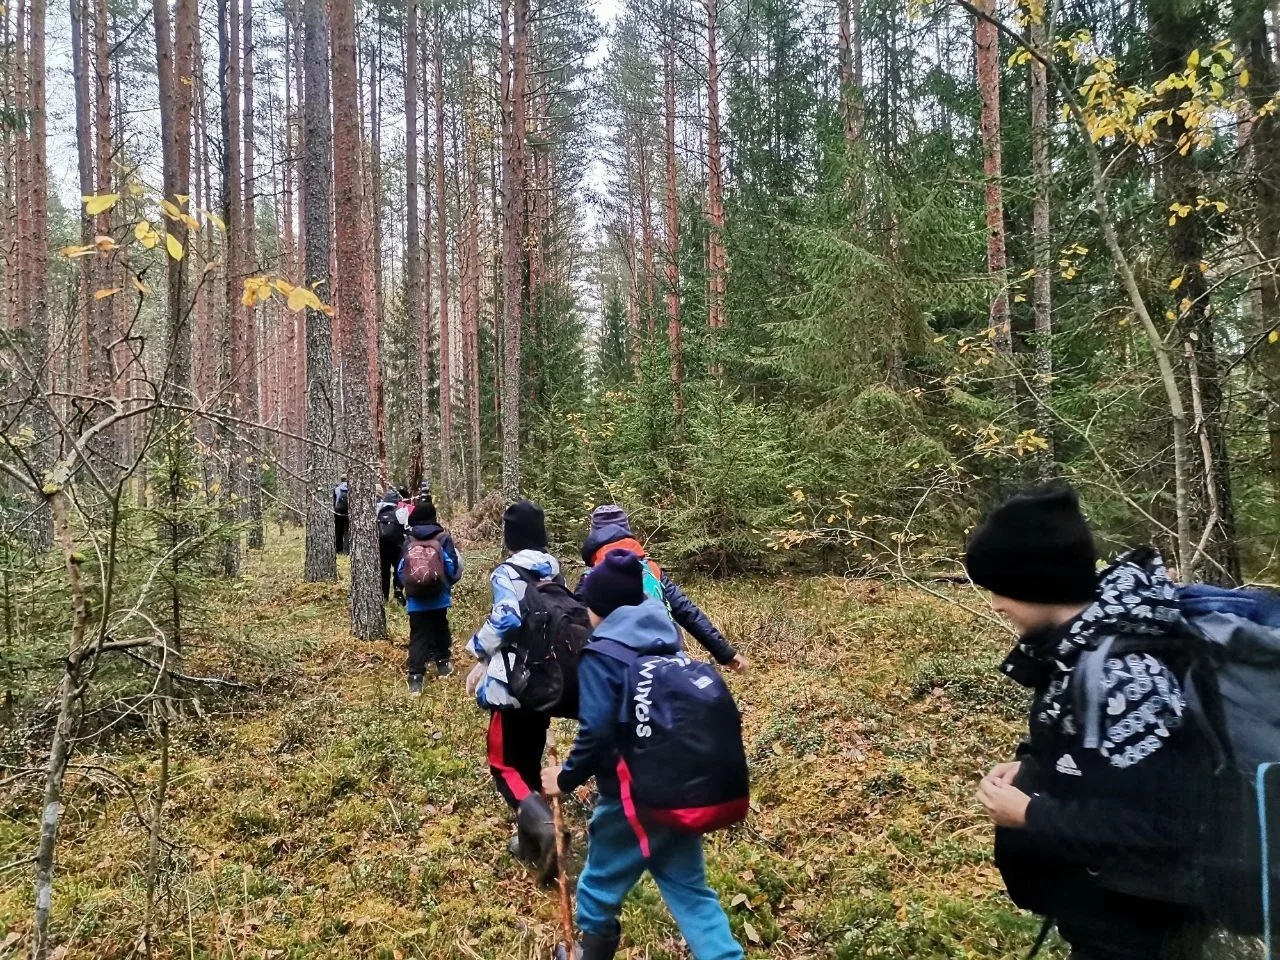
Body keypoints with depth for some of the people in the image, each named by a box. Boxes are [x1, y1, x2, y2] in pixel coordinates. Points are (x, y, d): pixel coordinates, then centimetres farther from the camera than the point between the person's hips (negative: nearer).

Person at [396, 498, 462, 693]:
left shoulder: (408, 542, 2)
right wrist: (448, 584, 15)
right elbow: (452, 567, -5)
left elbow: (401, 570, 4)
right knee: (440, 629, 20)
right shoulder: (443, 538, -4)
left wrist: (402, 588, 22)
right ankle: (443, 664, 33)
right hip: (439, 596, 0)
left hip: (416, 599, 0)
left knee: (418, 636, -1)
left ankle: (416, 677, -11)